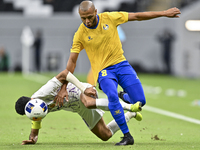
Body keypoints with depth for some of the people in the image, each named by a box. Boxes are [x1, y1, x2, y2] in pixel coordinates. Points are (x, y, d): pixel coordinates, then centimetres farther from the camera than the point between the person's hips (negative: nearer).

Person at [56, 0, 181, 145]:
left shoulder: (109, 18, -6)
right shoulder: (80, 34, -9)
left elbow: (137, 16, 1)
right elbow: (72, 61, -5)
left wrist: (164, 13, 3)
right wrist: (64, 87, -8)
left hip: (121, 64, 3)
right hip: (103, 70, -3)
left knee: (140, 101, -8)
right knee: (112, 96, -32)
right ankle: (127, 136, -24)